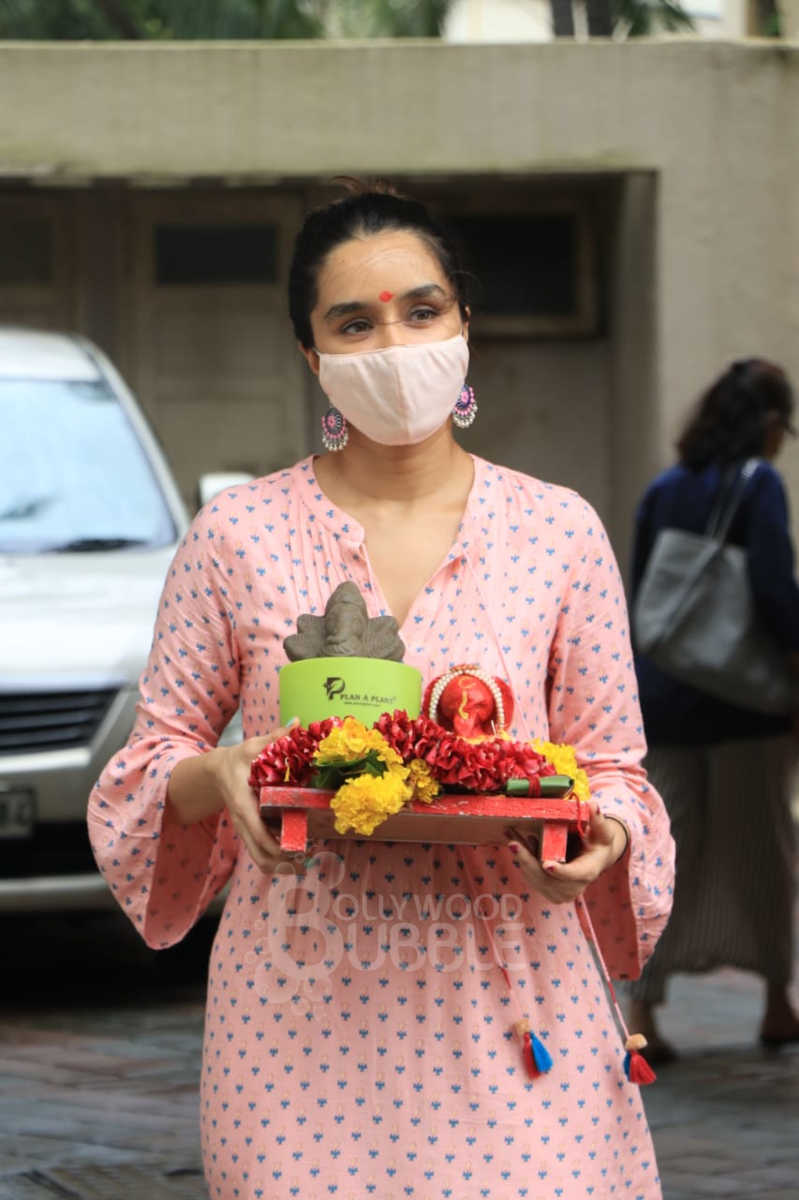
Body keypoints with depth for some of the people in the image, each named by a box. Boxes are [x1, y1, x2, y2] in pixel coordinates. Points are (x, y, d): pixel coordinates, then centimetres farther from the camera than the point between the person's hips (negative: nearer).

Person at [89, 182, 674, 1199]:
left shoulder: (559, 531, 6)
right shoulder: (236, 536, 3)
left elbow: (610, 763, 10)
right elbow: (153, 757, 8)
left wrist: (600, 838, -12)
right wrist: (218, 778, -14)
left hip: (509, 999, 1)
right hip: (301, 1012, 0)